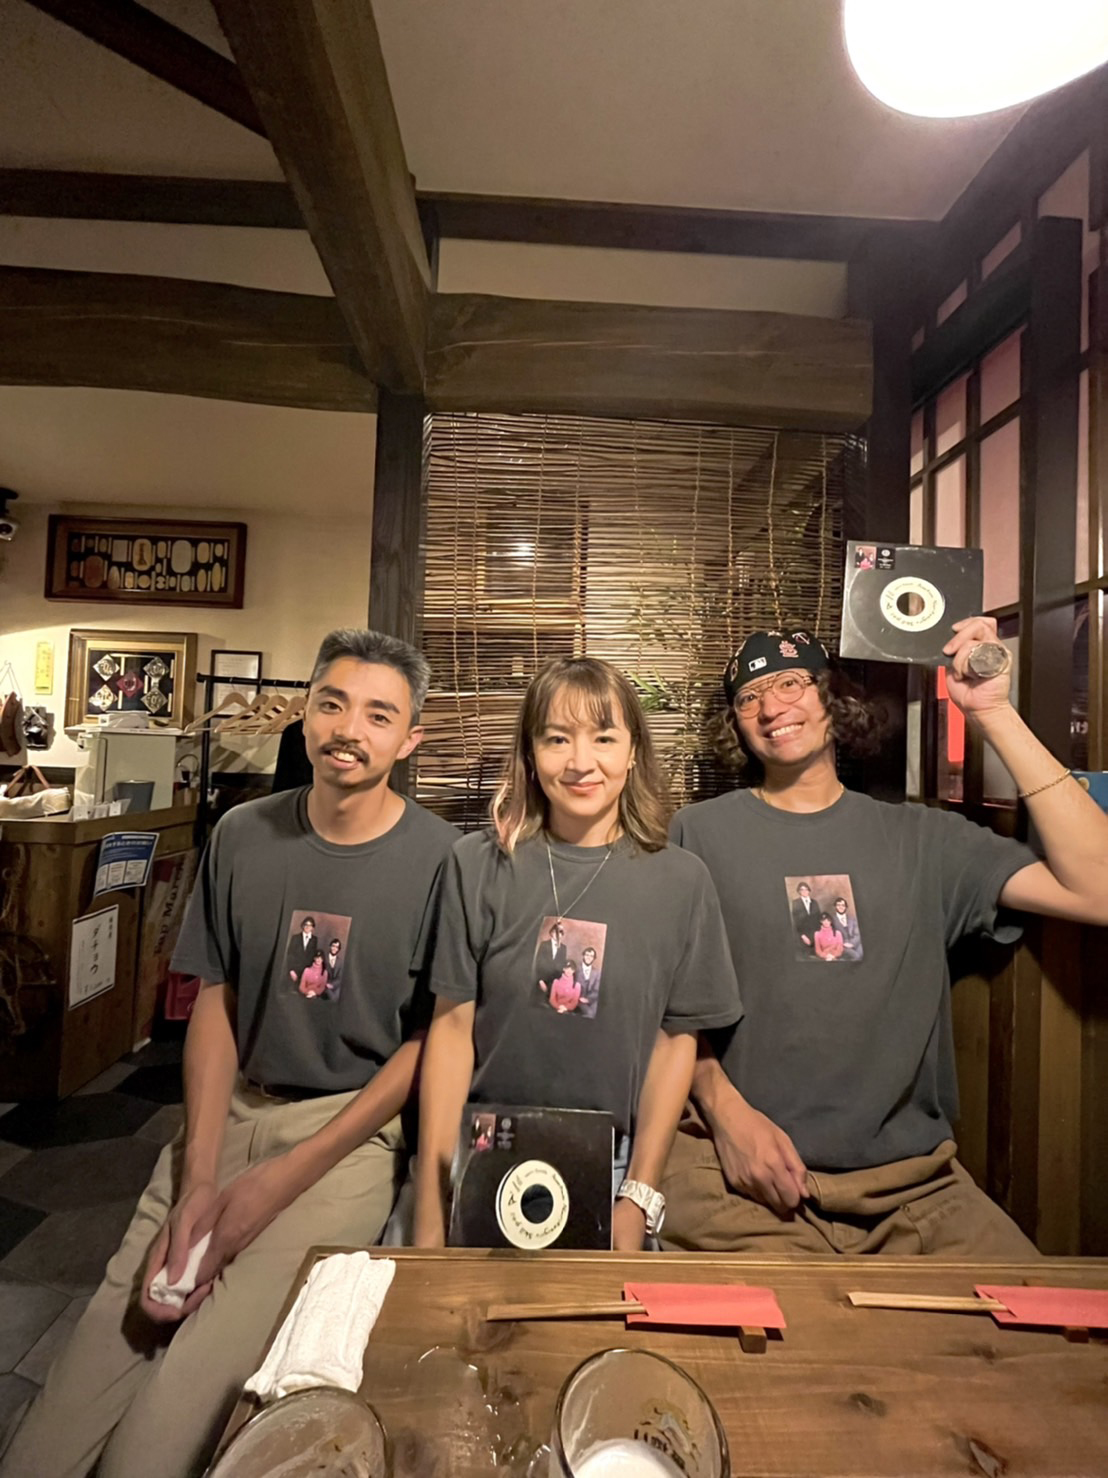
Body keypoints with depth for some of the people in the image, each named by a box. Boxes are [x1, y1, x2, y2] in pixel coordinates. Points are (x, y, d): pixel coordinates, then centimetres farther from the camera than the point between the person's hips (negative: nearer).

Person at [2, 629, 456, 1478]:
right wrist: (198, 1181, -5)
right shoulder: (244, 835, 0)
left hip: (353, 1129, -4)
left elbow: (431, 1041, -9)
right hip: (230, 1112, 4)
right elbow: (216, 1003, 4)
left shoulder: (439, 860, -13)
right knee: (95, 1365, -2)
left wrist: (285, 1178, -11)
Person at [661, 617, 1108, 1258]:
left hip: (909, 1176, 3)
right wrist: (726, 1110, -12)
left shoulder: (922, 839, 5)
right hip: (740, 1163, -2)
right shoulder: (700, 833, 0)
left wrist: (995, 713, -7)